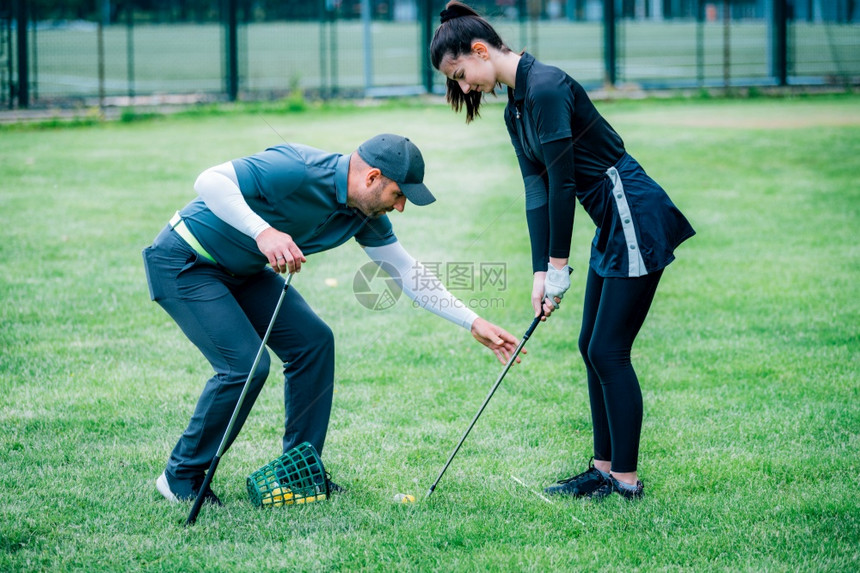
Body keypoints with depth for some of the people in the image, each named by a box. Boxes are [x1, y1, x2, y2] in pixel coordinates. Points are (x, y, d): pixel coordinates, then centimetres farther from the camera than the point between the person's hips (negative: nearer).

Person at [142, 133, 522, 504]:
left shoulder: (366, 213, -3)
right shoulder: (298, 170, -30)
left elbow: (407, 273, 5)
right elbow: (209, 181, -33)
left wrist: (473, 323, 2)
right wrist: (263, 231, -45)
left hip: (240, 270, 9)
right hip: (184, 262, -9)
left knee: (312, 340, 0)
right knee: (244, 362, -19)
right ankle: (181, 477, -1)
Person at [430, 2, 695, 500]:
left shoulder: (546, 89, -18)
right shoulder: (516, 111, 12)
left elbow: (561, 183, -18)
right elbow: (537, 191, 7)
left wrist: (559, 265, -12)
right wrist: (541, 272, -1)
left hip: (636, 218, -10)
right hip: (613, 224, 10)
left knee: (608, 351, -7)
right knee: (593, 347, 12)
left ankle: (626, 479, 0)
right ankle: (604, 468, 18)